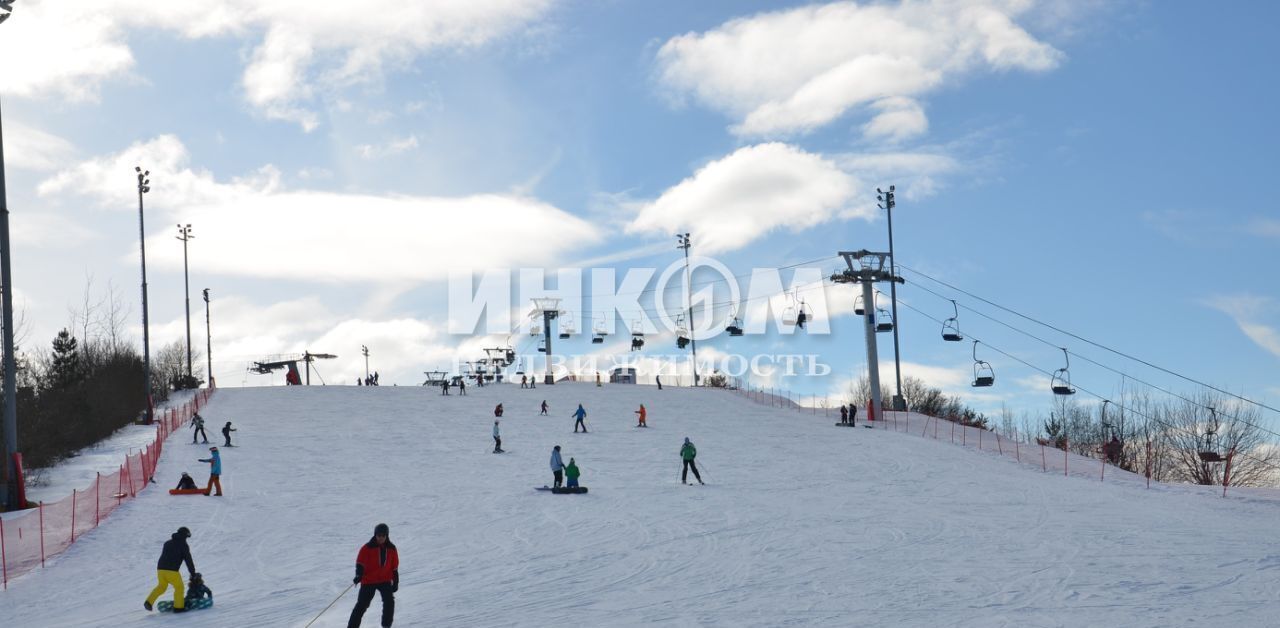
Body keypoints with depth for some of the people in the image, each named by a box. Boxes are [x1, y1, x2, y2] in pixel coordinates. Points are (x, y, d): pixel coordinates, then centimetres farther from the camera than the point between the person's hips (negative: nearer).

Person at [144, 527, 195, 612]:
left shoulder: (167, 543, 21)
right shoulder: (183, 545, 1)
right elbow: (188, 560, 0)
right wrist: (193, 572, 5)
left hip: (160, 568, 6)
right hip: (172, 570, -6)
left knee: (161, 586, 22)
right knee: (179, 587, 6)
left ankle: (149, 602, 10)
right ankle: (178, 607, 1)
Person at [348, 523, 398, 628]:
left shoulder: (391, 548, 4)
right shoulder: (368, 548, -8)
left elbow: (394, 567, 12)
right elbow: (360, 562, -11)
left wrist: (396, 581, 12)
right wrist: (359, 575, -28)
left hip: (385, 580, 3)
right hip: (369, 580, -3)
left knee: (389, 601, -13)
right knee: (362, 604, -4)